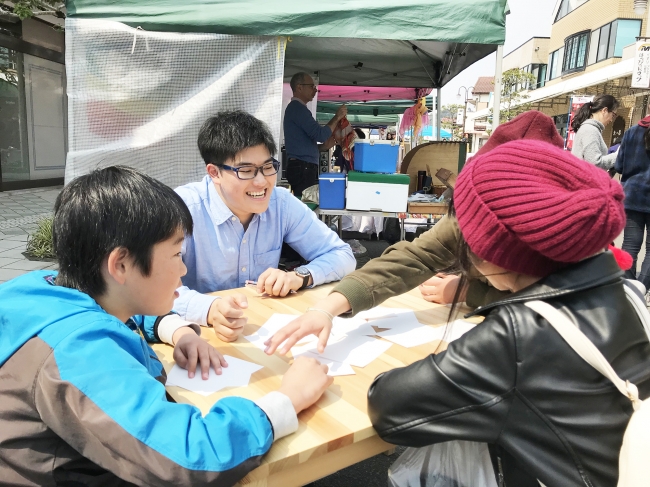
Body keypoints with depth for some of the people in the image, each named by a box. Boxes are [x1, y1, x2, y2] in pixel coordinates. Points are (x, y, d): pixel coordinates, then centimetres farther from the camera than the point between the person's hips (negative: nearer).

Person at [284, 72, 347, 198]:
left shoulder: (296, 108, 22)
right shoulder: (297, 108, -9)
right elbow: (320, 134, -18)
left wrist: (325, 146, 9)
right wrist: (337, 117, -5)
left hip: (304, 168, 10)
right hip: (302, 168, -10)